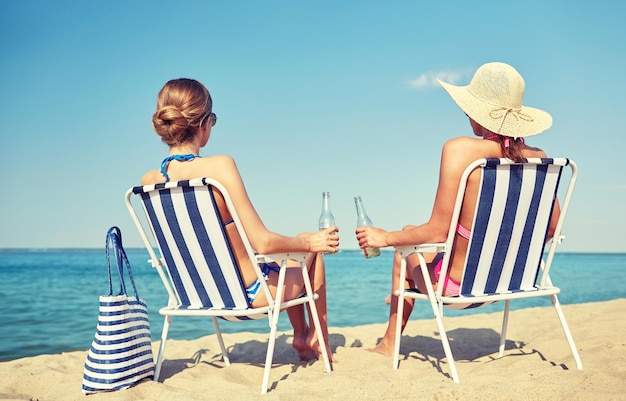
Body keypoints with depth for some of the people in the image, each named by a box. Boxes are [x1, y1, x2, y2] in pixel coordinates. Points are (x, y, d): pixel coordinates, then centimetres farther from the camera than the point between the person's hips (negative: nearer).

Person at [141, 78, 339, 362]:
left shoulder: (149, 181, -8)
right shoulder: (219, 166, -28)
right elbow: (263, 243, -28)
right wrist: (310, 242, -8)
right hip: (250, 294, -7)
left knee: (298, 242, 31)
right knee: (313, 244, 21)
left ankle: (301, 336, 41)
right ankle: (320, 340, 34)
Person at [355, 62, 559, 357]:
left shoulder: (460, 150, -24)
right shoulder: (538, 158, -7)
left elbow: (438, 232, -23)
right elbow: (552, 226, 5)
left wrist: (386, 238, -7)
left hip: (459, 286, -6)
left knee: (406, 249, 26)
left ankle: (389, 344, 40)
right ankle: (406, 292, 55)